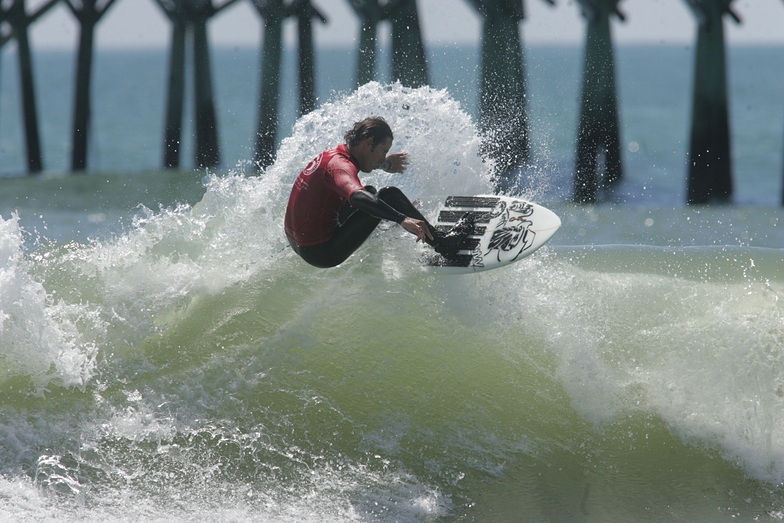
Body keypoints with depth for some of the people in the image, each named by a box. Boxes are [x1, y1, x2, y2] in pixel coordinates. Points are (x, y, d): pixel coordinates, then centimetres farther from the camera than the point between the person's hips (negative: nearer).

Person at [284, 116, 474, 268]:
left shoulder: (331, 155, 9)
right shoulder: (340, 165, -21)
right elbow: (357, 196, -44)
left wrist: (385, 164, 47)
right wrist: (403, 219, -52)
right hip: (323, 253, -11)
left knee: (371, 192, 29)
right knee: (390, 196, -12)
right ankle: (442, 242, -2)